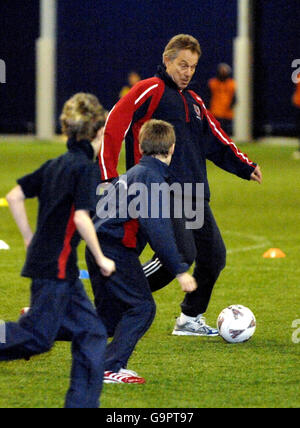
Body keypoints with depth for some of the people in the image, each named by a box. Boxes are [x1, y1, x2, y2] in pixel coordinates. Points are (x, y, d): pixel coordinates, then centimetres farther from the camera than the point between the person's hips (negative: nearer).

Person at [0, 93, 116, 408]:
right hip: (57, 267, -9)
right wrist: (101, 259, -12)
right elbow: (82, 217, -22)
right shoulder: (85, 167, -12)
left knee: (91, 332, 8)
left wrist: (30, 239, 20)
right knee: (37, 337, -8)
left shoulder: (55, 165, 13)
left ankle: (82, 405, 6)